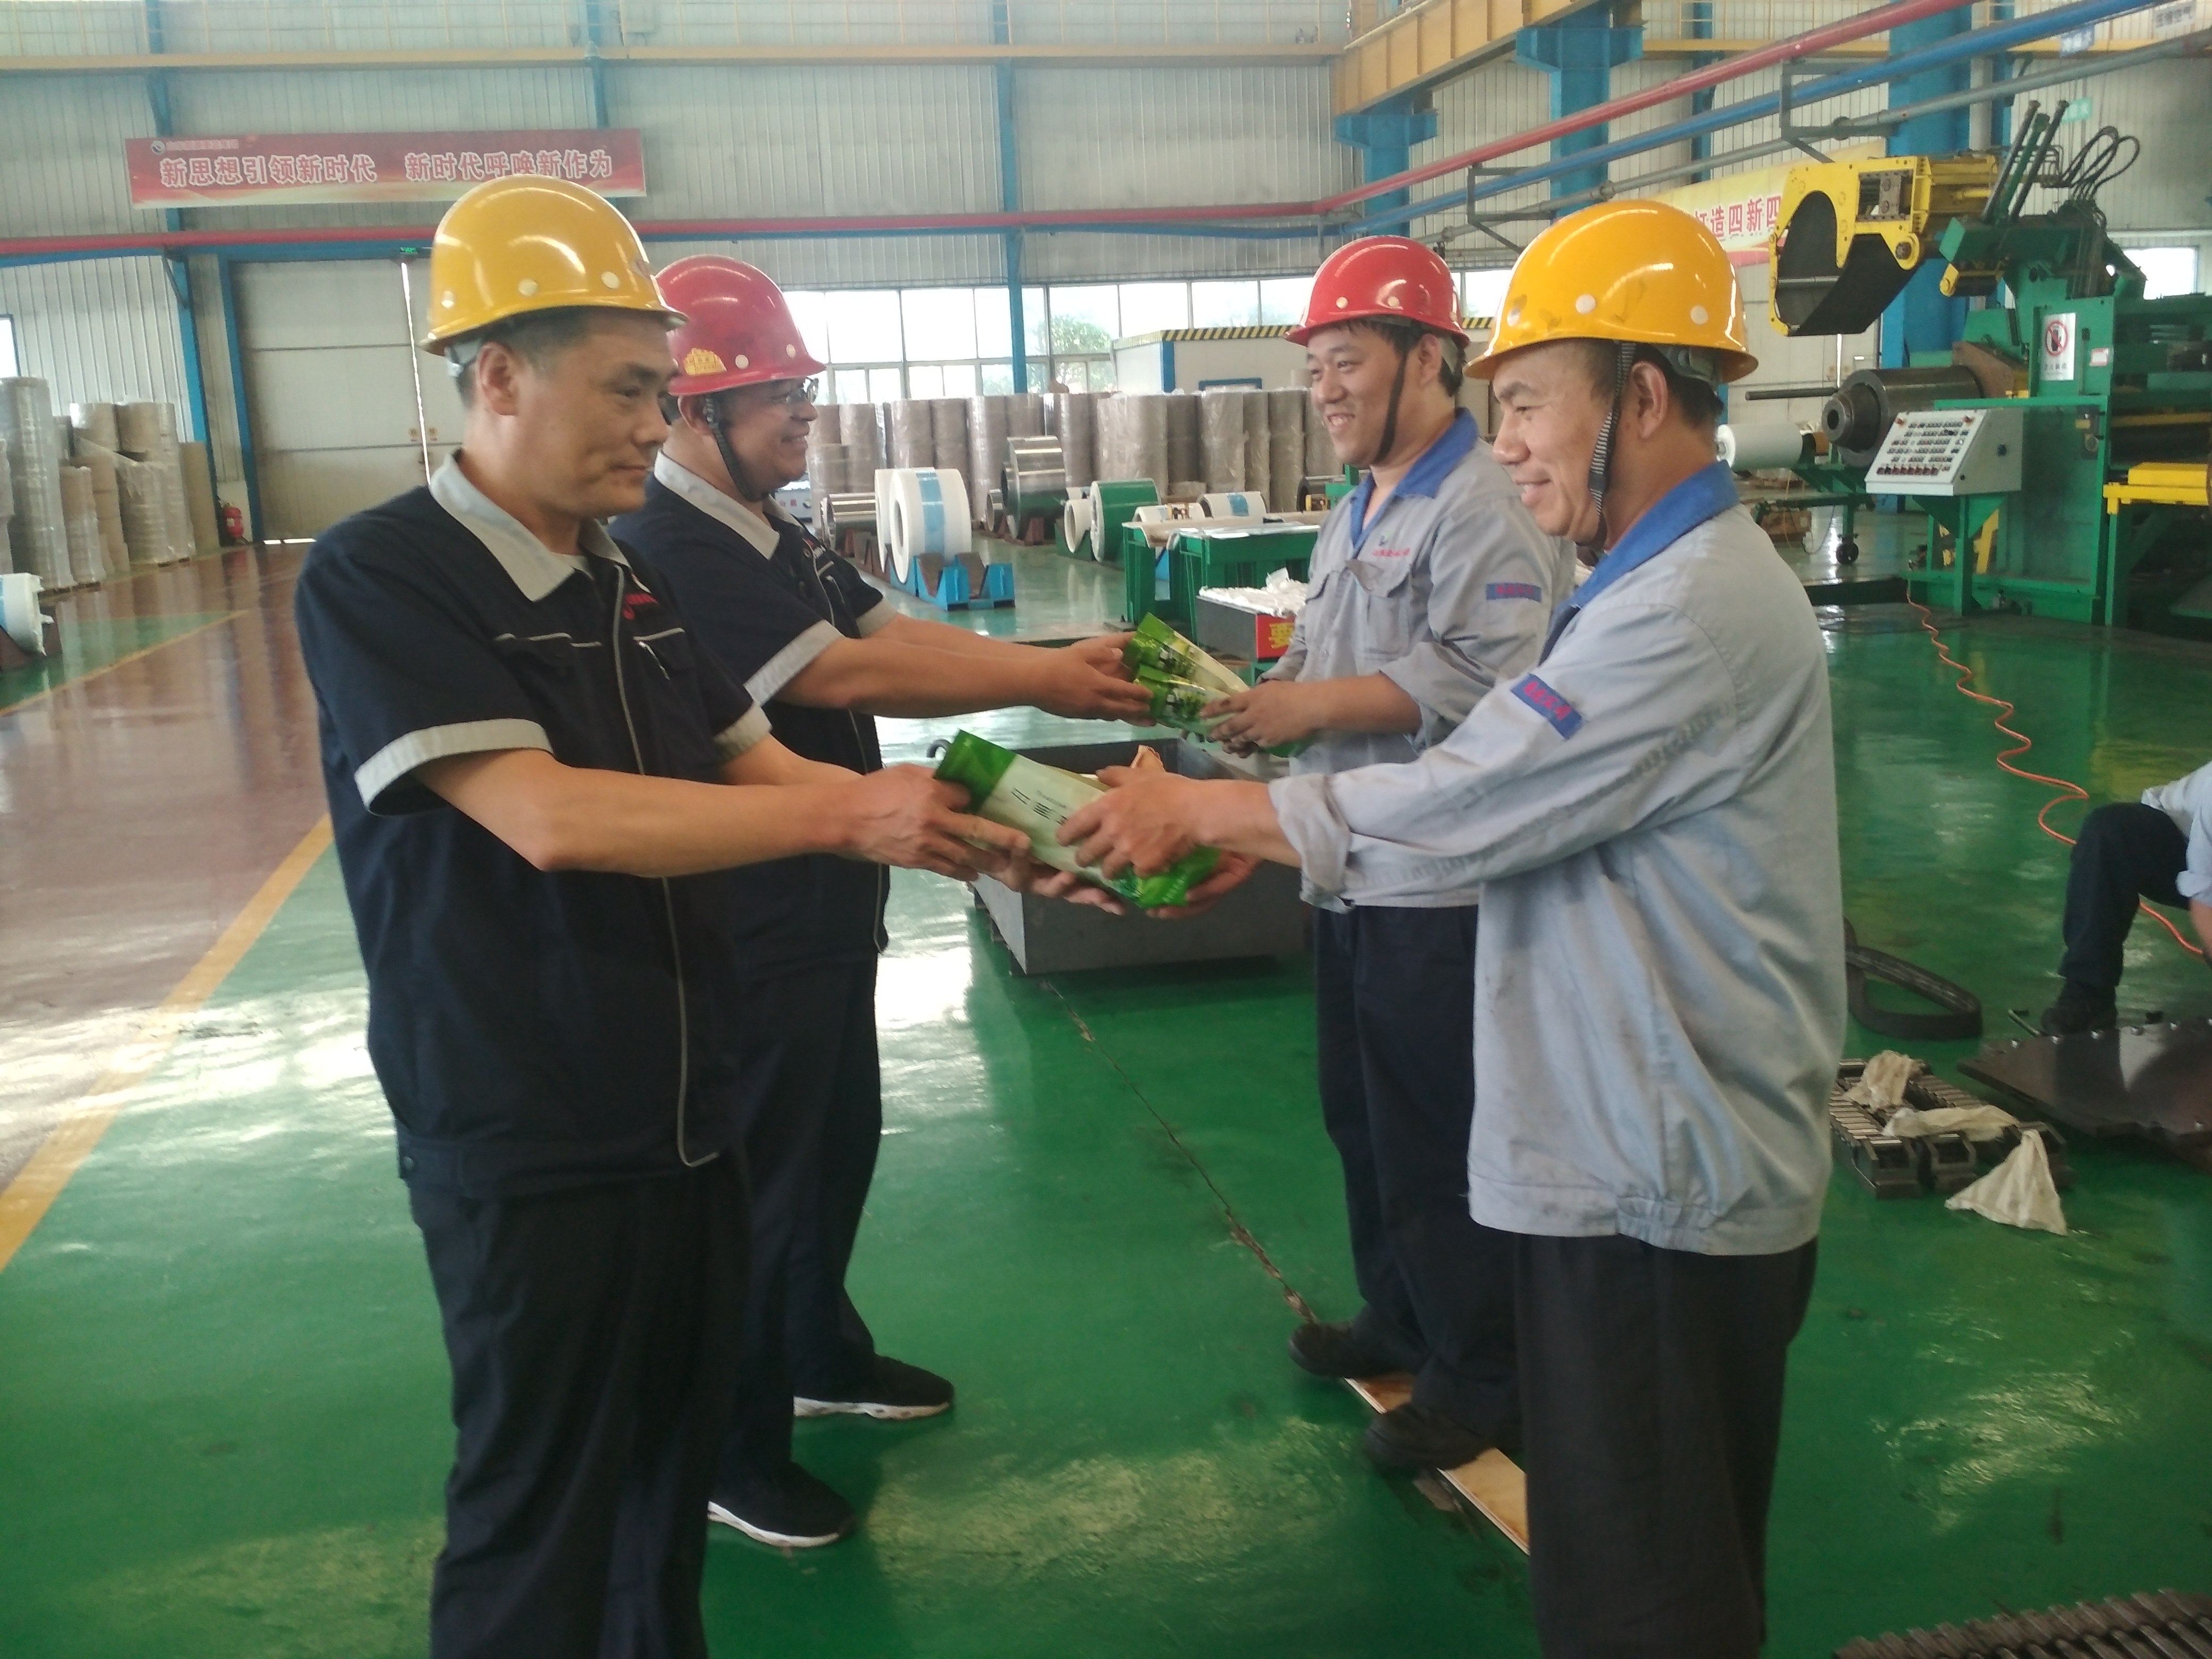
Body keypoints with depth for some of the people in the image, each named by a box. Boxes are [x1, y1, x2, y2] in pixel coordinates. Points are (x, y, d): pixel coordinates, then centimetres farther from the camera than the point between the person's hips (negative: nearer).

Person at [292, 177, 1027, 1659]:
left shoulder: (632, 584, 8)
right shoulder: (380, 578, -16)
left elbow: (756, 769, 10)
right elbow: (549, 817, -26)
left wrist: (954, 827, -5)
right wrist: (851, 817, -24)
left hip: (686, 1120, 7)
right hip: (527, 1150, -7)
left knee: (676, 1475, 20)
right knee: (540, 1532, 8)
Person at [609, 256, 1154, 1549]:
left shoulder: (776, 534, 9)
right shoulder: (668, 554, -23)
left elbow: (900, 632, 2)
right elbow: (849, 676, -27)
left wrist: (1062, 661, -12)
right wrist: (1043, 685, -23)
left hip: (827, 906, 10)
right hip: (749, 930, -10)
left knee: (841, 1139, 22)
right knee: (761, 1173, 2)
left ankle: (823, 1357, 42)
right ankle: (732, 1452, 20)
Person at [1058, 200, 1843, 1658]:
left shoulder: (1700, 608, -23)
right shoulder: (1666, 580, 12)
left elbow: (1459, 810, -23)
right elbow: (1508, 796, 11)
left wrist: (1200, 809, -11)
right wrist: (1248, 824, 3)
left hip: (1661, 1184, -10)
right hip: (1648, 1153, 10)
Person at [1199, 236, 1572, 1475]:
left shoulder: (1487, 511, -17)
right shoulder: (1358, 512, 16)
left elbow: (1479, 681, -27)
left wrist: (1312, 706, -25)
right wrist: (1255, 694, 2)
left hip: (1442, 886, -10)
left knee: (1439, 1143, 1)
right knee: (1364, 1119, 21)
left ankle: (1483, 1377, 19)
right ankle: (1401, 1319, 39)